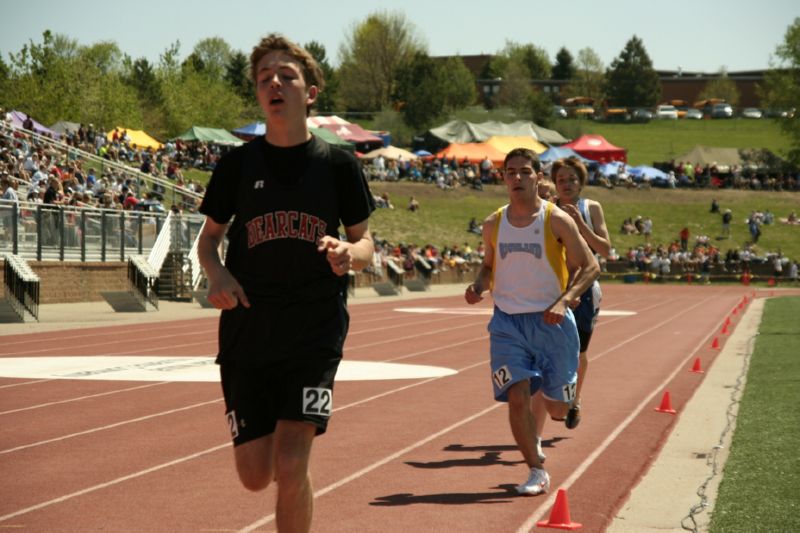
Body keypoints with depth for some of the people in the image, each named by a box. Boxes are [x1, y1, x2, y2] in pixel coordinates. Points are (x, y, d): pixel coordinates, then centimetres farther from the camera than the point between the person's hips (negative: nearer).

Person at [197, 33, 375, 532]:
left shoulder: (338, 164, 0)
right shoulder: (238, 163, 2)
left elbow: (365, 242, 8)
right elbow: (210, 235, 12)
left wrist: (348, 253, -16)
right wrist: (217, 275, -10)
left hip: (315, 332, -2)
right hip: (247, 334, 2)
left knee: (291, 468, -14)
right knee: (255, 475, 6)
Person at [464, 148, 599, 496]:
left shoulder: (557, 220, -6)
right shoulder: (493, 224, 5)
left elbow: (590, 267, -3)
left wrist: (564, 301, -18)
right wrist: (478, 286, -4)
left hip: (550, 321, -2)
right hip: (507, 322, 2)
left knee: (557, 408, 5)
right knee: (517, 398, -11)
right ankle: (536, 472, 6)